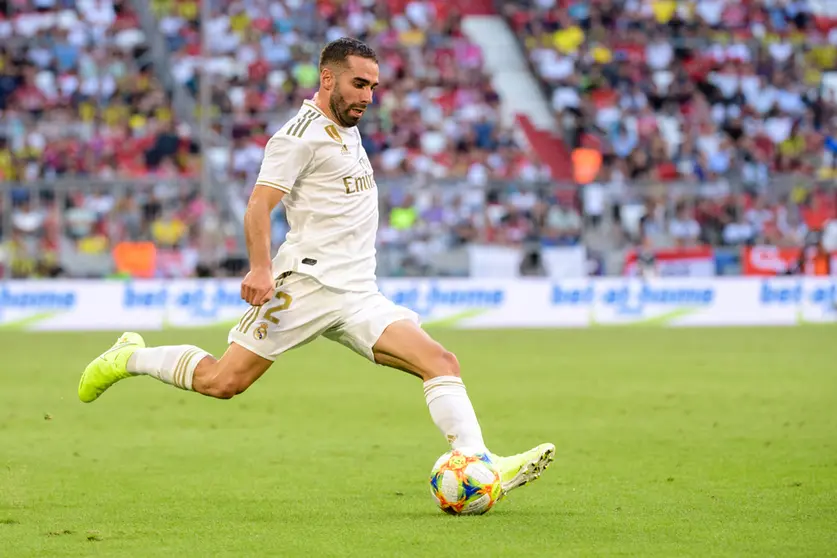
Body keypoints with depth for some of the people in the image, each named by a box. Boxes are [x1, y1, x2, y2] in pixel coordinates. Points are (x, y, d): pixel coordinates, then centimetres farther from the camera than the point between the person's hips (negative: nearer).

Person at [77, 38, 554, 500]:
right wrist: (261, 268, -26)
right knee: (223, 382, -8)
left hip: (358, 296, 8)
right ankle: (129, 358, 16)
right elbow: (259, 205, -15)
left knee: (441, 362, -10)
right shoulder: (302, 134, -6)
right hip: (307, 284, -8)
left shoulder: (348, 131, 21)